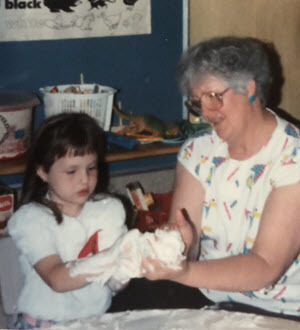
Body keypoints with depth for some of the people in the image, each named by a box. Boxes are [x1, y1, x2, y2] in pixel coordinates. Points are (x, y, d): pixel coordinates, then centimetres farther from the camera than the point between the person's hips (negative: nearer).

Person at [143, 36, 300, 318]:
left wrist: (185, 272, -37)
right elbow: (185, 245, -5)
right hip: (203, 301, 5)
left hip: (275, 313, -5)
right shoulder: (197, 152, 3)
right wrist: (180, 243, -30)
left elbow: (266, 267, -22)